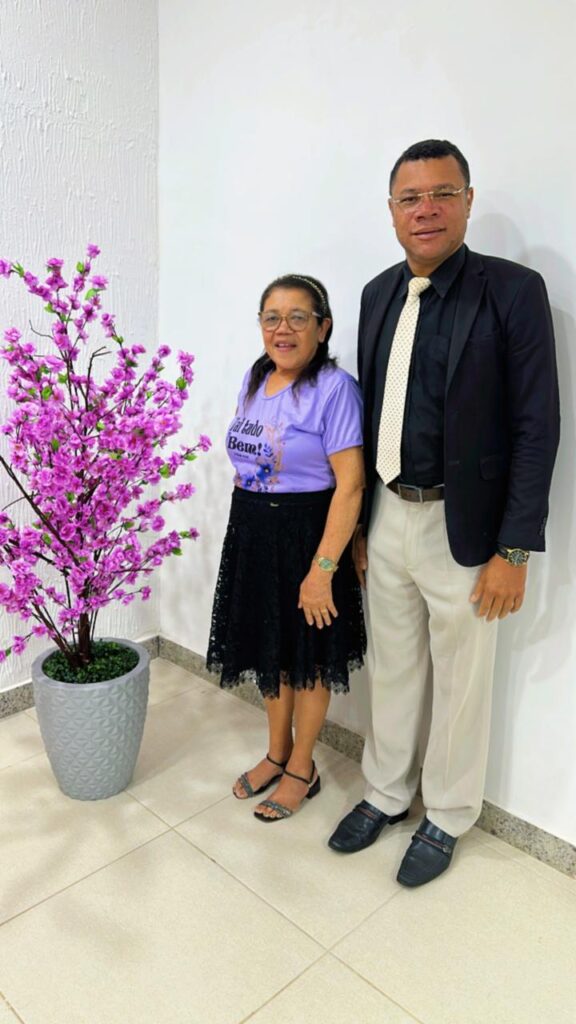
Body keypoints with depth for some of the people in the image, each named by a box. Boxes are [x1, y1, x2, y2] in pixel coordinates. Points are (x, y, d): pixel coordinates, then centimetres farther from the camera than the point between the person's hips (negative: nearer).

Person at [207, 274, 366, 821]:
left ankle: (301, 769, 34)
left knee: (306, 657, 11)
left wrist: (323, 569, -22)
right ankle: (276, 753, 43)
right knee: (269, 649, 20)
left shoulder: (334, 387, -16)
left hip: (305, 535, -7)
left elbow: (350, 483, -20)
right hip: (251, 532, 7)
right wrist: (248, 525, 12)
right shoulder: (254, 378, 7)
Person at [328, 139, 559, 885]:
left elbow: (536, 427, -11)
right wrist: (356, 521, 11)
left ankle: (447, 816, 36)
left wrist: (513, 550, -14)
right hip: (385, 518, 5)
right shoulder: (379, 293, 7)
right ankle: (385, 792, 41)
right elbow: (371, 410, 10)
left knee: (459, 682, 12)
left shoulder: (513, 291, -9)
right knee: (390, 668, 19)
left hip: (462, 527, -5)